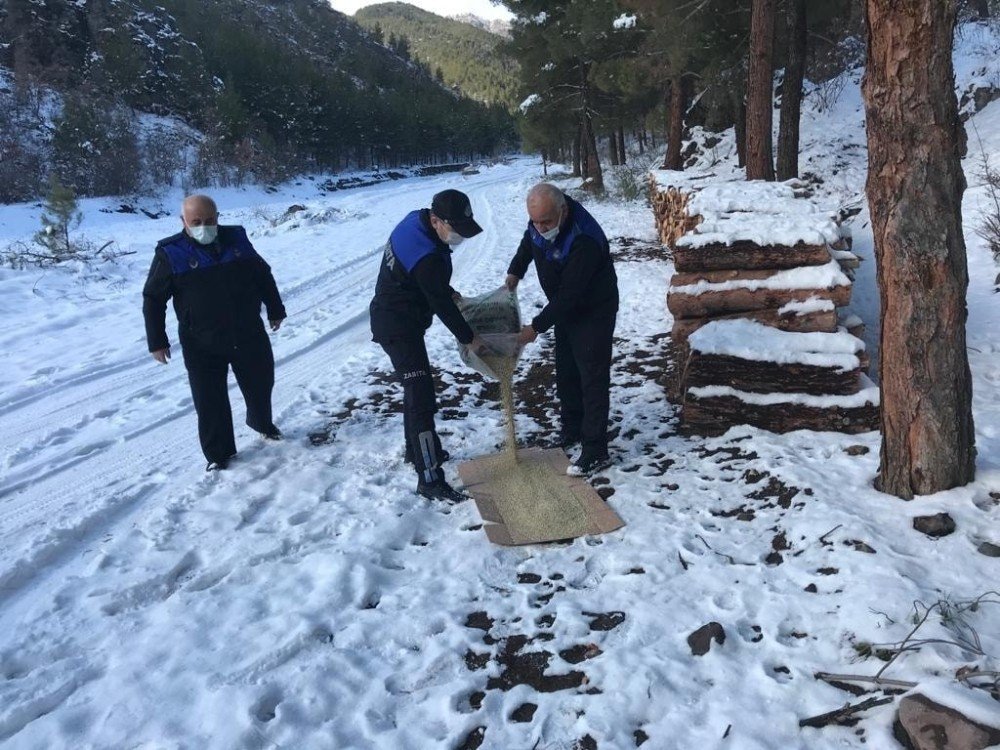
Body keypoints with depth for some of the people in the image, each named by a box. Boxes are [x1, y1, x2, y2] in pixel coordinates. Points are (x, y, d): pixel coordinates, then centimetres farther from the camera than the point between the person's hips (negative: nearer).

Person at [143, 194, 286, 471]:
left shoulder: (237, 239, -1)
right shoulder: (171, 253, -10)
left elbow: (263, 276, 12)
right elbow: (153, 298, -3)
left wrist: (275, 310, 16)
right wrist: (157, 341, -4)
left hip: (249, 336, 3)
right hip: (202, 345, -3)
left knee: (260, 385, 18)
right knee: (210, 401, 3)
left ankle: (262, 422, 48)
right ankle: (218, 454, 21)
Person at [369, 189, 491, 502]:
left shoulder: (417, 219, -2)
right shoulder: (427, 256, -31)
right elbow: (442, 305, -21)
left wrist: (448, 290, 13)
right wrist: (469, 338, -9)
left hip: (395, 317, 10)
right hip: (398, 326, -10)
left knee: (416, 386, 22)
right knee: (422, 397, -12)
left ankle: (417, 448, 39)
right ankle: (429, 479, -9)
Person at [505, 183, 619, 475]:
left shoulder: (585, 239, -36)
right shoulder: (541, 220, -11)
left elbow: (569, 294, -33)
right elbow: (529, 242, 14)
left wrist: (537, 326, -27)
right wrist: (515, 271, 2)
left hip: (594, 312, -8)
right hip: (565, 308, 8)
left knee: (592, 379, -7)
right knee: (566, 373, 17)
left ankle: (596, 451, -1)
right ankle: (572, 429, 33)